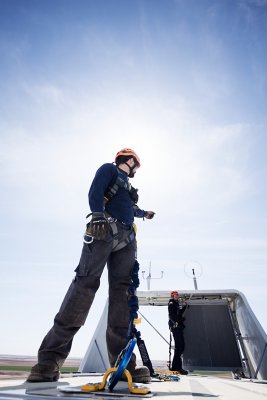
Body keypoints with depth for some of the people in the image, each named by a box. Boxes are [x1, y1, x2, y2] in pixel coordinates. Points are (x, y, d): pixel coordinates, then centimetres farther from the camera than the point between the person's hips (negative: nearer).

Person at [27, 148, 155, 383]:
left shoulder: (126, 184, 36)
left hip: (126, 238, 8)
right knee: (86, 283, -19)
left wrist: (145, 214, 69)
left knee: (121, 291, -6)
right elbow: (95, 192, -5)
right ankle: (50, 358, -17)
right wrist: (98, 215, -22)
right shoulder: (109, 169, 14)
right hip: (104, 230, -8)